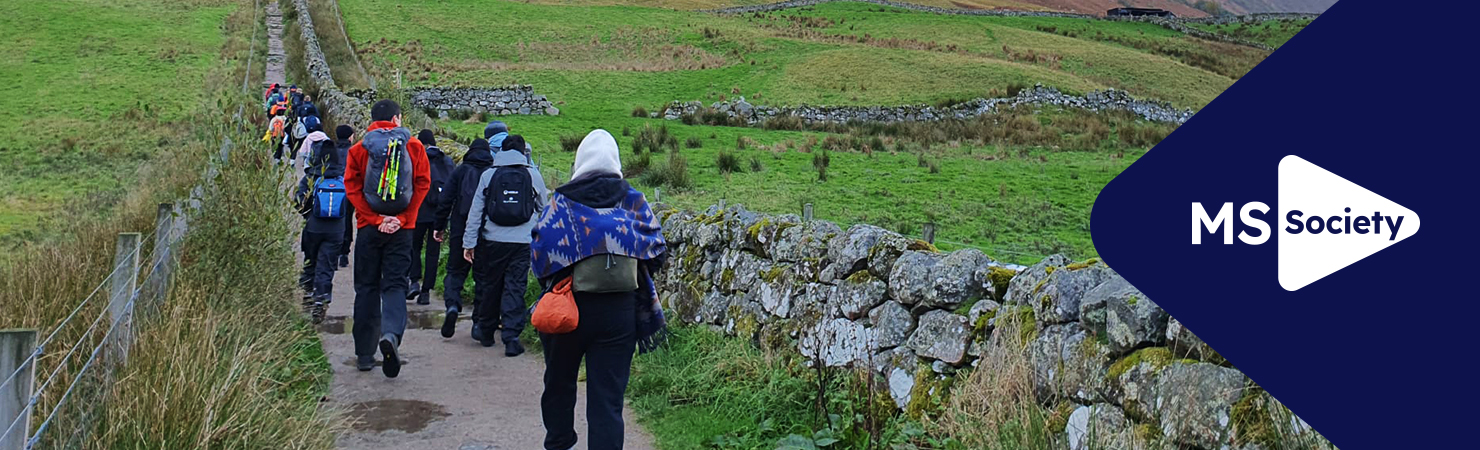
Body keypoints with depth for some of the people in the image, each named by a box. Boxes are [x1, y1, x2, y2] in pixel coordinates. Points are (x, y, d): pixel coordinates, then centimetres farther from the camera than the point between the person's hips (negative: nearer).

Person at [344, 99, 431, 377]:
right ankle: (391, 333, -26)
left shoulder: (359, 149, 2)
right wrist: (403, 219, -6)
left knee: (366, 287, 10)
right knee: (394, 284, 2)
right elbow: (422, 184, -4)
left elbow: (352, 187, -5)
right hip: (401, 229, -1)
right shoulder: (414, 146, 1)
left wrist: (374, 219, -6)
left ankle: (364, 354, 13)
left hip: (369, 228, 1)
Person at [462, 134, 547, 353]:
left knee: (490, 286, 15)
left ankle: (487, 333, 26)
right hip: (522, 242, -1)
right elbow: (543, 207, 15)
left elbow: (476, 210, 3)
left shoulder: (488, 175, 2)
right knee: (515, 289, 1)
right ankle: (511, 338, -7)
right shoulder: (533, 175, 2)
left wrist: (469, 242, 6)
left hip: (493, 241, 1)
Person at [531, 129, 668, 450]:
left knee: (559, 383, 22)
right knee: (608, 398, 2)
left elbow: (539, 254, -5)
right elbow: (657, 252, 1)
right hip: (620, 311, 0)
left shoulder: (562, 202, -5)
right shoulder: (633, 201, -1)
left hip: (569, 307, 0)